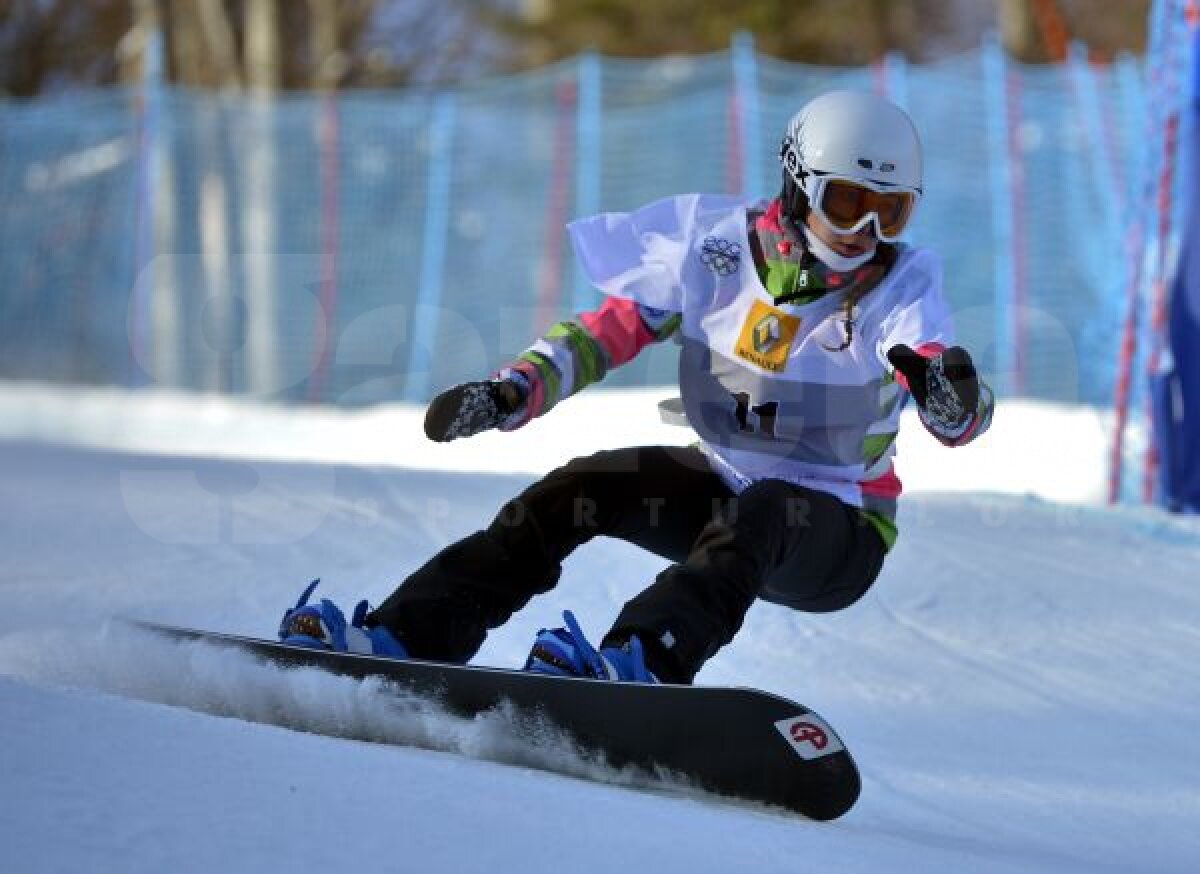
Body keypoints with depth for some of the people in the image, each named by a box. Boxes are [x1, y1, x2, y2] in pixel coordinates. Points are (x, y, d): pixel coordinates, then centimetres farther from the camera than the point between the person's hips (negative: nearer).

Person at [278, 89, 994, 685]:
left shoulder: (901, 284, -17)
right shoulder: (723, 246, -9)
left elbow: (963, 419, -31)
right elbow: (607, 332, -4)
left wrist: (953, 397, -57)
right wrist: (510, 393, -21)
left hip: (840, 533, -4)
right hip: (724, 489, 4)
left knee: (760, 515, -36)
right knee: (579, 490, -17)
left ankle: (641, 662, -58)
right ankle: (406, 637, -19)